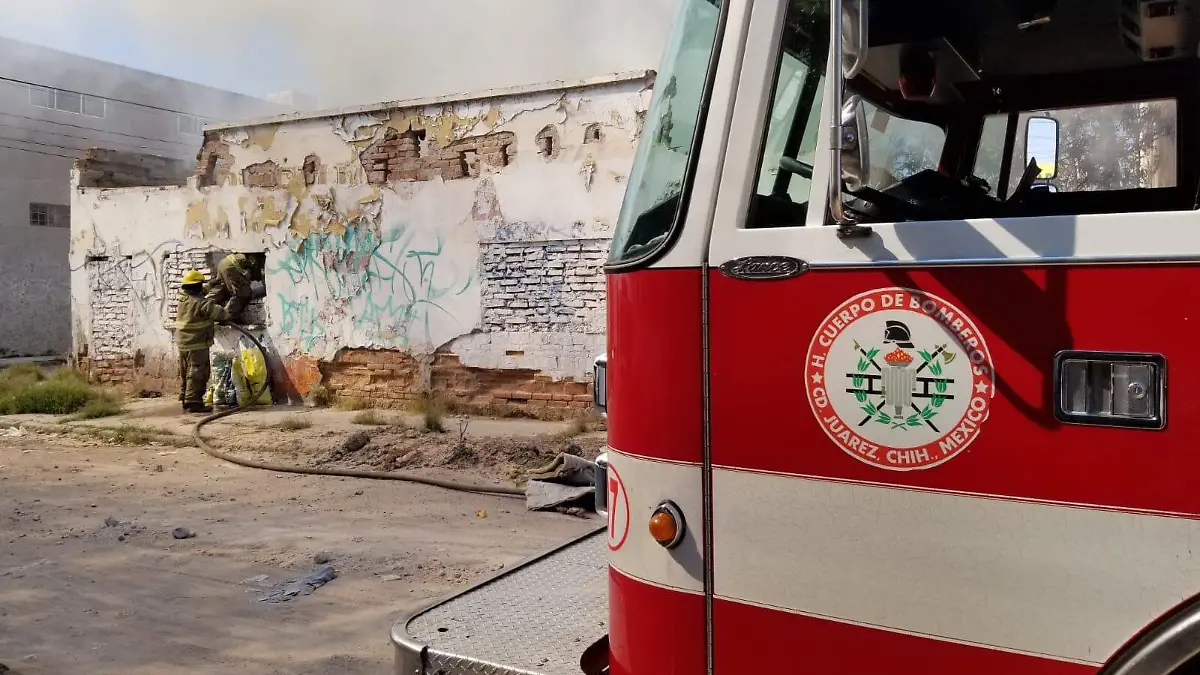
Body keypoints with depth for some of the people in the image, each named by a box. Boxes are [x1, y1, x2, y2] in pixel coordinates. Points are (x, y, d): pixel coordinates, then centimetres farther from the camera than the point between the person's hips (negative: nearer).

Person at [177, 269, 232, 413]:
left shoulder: (183, 300, 9)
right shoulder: (200, 303, -19)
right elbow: (218, 312, -22)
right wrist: (231, 314, -3)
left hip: (183, 343, 9)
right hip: (197, 344, -9)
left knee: (186, 373, 17)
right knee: (197, 373, -6)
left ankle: (185, 399, 24)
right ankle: (193, 402, -8)